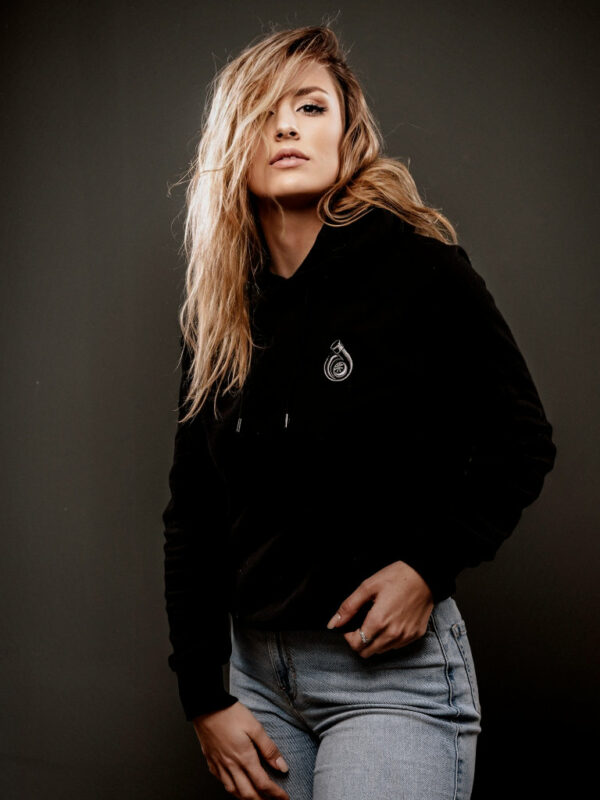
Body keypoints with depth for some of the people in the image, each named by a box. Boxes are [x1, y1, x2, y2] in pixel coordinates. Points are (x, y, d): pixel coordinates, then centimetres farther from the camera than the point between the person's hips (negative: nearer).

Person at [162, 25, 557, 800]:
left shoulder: (416, 265, -8)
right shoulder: (218, 311, 5)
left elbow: (521, 441, -2)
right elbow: (191, 514, 6)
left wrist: (429, 566, -15)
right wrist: (205, 698, 2)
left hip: (390, 665, -4)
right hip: (257, 665, 5)